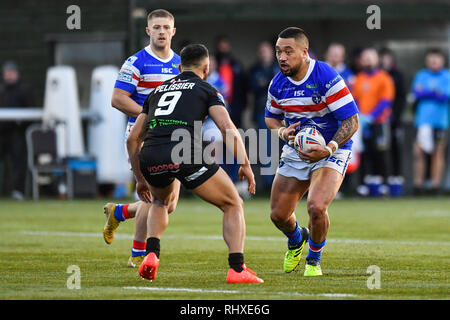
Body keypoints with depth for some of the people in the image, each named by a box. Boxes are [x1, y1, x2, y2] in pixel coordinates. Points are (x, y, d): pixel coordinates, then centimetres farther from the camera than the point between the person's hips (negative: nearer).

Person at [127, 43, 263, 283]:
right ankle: (237, 269, -2)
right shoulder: (207, 90, 17)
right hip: (185, 154, -5)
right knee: (233, 205, 13)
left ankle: (151, 254, 16)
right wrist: (245, 165, 5)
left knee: (160, 202, 38)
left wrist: (140, 179, 35)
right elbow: (228, 130, 0)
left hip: (150, 157, 5)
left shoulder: (158, 91, 31)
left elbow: (133, 138, 29)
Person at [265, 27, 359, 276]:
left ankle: (314, 260, 3)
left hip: (330, 152, -5)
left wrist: (329, 149, -32)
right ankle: (296, 241, 41)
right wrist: (282, 131, -9)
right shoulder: (278, 83, -3)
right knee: (278, 215, 3)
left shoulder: (327, 78, -22)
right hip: (295, 151, 5)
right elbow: (271, 117, 14)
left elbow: (351, 121, -20)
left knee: (316, 207, -26)